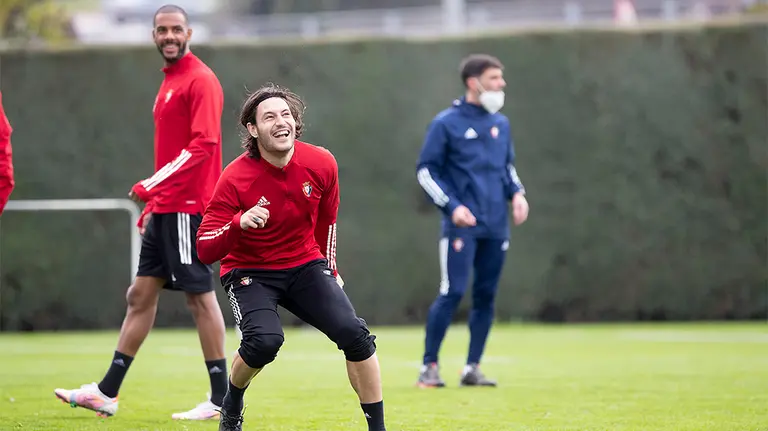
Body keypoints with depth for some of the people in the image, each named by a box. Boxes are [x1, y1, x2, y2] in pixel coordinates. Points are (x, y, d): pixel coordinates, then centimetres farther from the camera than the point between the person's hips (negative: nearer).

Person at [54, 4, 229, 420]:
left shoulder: (201, 81, -10)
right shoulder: (170, 82, 18)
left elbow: (203, 144, -20)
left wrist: (153, 185, -23)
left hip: (188, 207, -10)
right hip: (165, 210, 10)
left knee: (200, 296, -7)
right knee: (141, 294, 10)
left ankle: (221, 400, -2)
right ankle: (107, 393, 13)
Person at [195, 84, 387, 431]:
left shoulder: (321, 165, -9)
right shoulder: (235, 179, -21)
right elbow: (205, 252, -22)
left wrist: (329, 269, 20)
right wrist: (239, 223, -39)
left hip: (305, 265, 4)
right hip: (250, 271, -3)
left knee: (354, 333, -16)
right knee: (265, 340, -29)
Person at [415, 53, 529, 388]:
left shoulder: (501, 123, 13)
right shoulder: (446, 123, -4)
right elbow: (425, 171, -3)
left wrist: (517, 193, 5)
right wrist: (452, 206, -13)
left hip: (496, 226, 6)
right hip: (461, 226, -6)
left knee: (486, 296, 5)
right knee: (452, 292, -11)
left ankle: (472, 369, 13)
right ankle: (429, 366, -2)